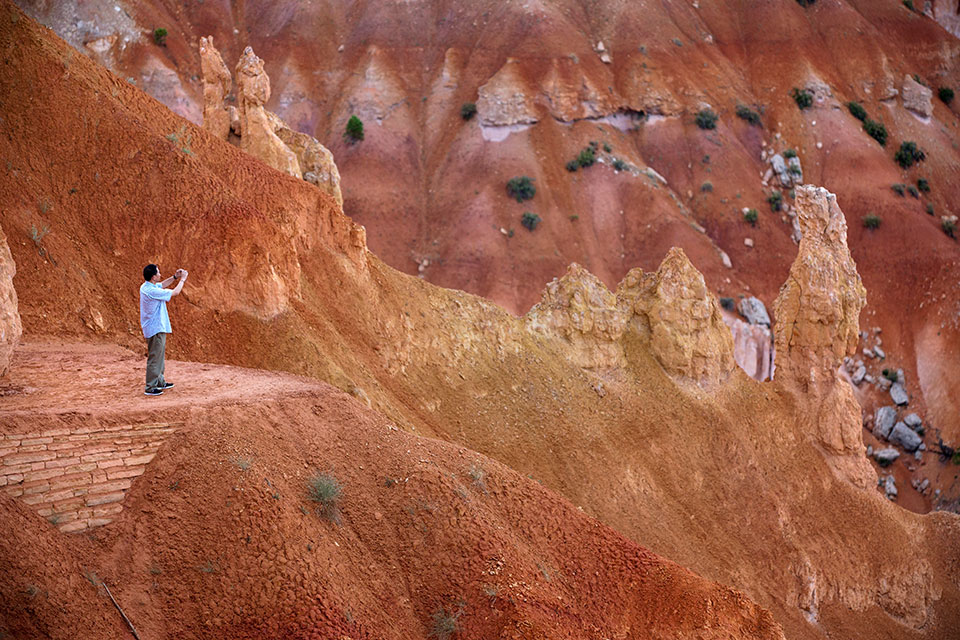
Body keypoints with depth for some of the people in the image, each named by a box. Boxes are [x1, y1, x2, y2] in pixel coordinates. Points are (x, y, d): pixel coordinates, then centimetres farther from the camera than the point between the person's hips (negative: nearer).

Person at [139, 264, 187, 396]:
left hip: (157, 327, 10)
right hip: (156, 329, -10)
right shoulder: (152, 291, -25)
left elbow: (162, 285, 23)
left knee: (159, 355, 21)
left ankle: (159, 381, 33)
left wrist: (175, 277, 12)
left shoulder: (146, 286, 4)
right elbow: (175, 292, -17)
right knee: (154, 358, -4)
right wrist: (182, 280, -2)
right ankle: (150, 388, 1)